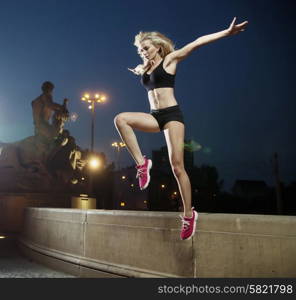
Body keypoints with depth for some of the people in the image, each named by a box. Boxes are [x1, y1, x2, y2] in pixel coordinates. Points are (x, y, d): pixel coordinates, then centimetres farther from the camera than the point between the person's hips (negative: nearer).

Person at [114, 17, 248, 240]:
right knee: (120, 118, -21)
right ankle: (142, 163, -18)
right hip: (155, 117, 5)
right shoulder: (144, 69, 20)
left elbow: (197, 43, -5)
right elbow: (136, 70, 48)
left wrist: (226, 32, -9)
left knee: (177, 165, -12)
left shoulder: (169, 59, 5)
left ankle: (189, 214, -2)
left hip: (172, 114, -5)